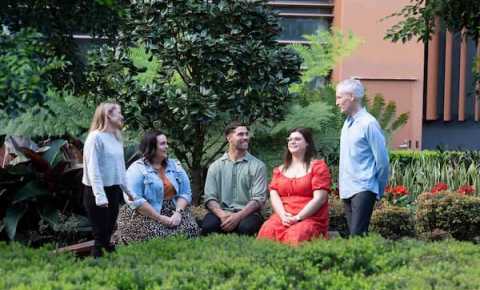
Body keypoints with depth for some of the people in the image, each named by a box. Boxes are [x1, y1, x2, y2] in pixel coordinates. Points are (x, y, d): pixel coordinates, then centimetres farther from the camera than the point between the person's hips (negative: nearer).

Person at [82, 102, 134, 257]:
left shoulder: (116, 137, 10)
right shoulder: (96, 137, -14)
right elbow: (93, 168, -19)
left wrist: (127, 188, 15)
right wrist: (100, 196, -24)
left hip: (114, 190, 8)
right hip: (98, 192, -8)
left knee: (109, 230, 15)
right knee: (100, 233, -3)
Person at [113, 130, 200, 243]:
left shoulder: (175, 165, 12)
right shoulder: (137, 169, -5)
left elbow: (185, 193, 6)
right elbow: (135, 200, -16)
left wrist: (178, 212, -14)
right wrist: (160, 218, -20)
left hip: (173, 212, 4)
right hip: (146, 216, -4)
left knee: (190, 229, -22)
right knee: (157, 236, -31)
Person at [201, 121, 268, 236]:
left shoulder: (258, 166, 6)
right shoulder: (215, 166, 12)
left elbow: (258, 199, -4)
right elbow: (209, 197, 4)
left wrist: (238, 216, -20)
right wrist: (222, 214, -18)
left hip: (246, 213, -1)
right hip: (222, 212, 1)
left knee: (245, 227, -36)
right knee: (208, 225, -33)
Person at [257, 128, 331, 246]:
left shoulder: (318, 166, 8)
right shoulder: (280, 170, 23)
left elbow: (319, 198, -3)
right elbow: (274, 195, 11)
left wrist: (298, 217, -12)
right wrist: (283, 215, -9)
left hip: (310, 218, -3)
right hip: (283, 217, 3)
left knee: (295, 236, -37)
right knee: (267, 231, -30)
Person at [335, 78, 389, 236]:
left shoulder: (368, 123, -11)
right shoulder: (347, 123, 14)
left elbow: (382, 159, -9)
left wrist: (378, 190, -1)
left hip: (363, 189, -8)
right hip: (347, 190, 8)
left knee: (357, 234, -15)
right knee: (353, 233, 10)